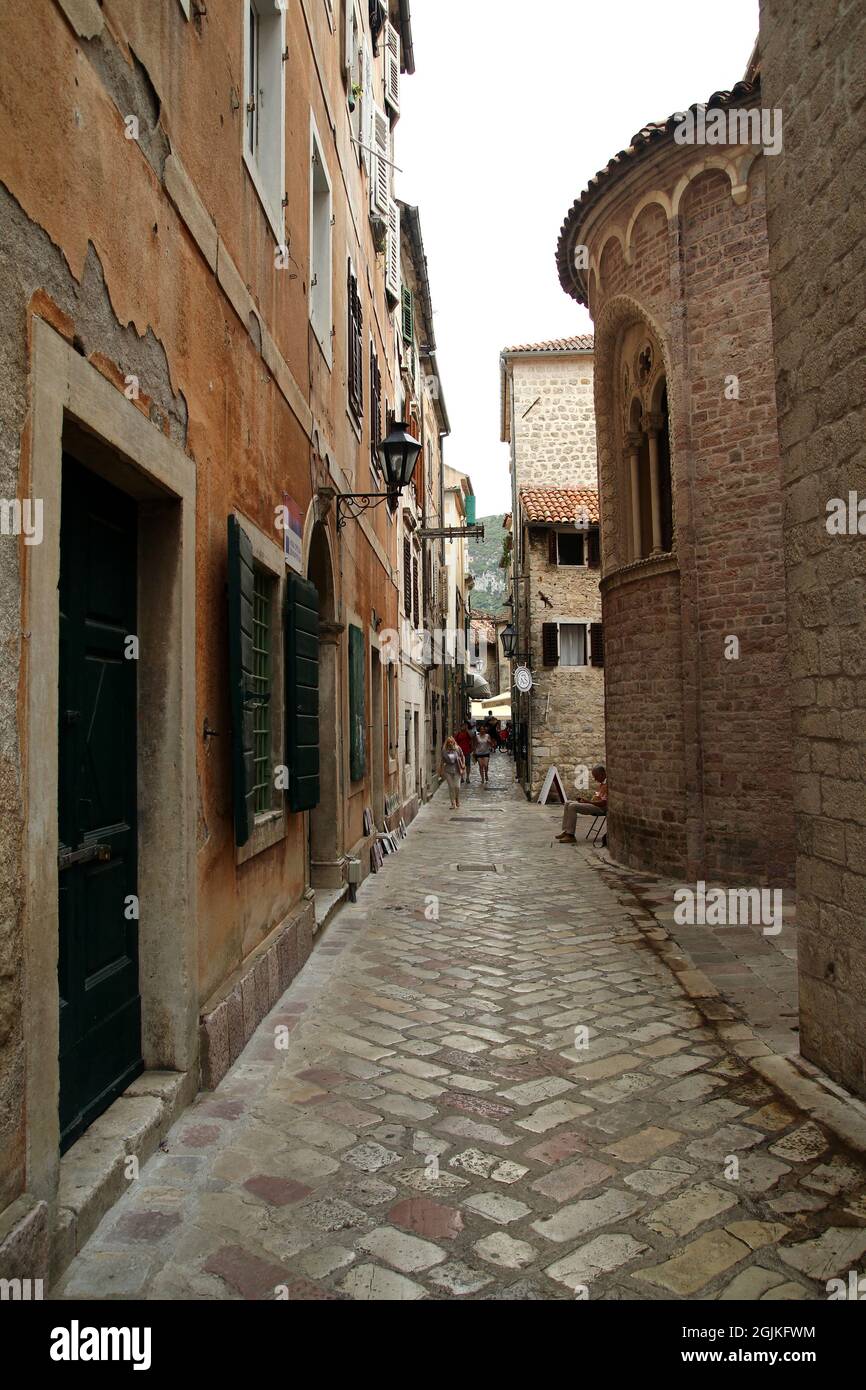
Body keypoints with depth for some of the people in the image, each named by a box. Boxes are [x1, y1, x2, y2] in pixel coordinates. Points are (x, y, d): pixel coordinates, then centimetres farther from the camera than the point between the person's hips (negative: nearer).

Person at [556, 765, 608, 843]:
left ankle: (570, 835, -23)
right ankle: (565, 831, -2)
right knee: (568, 803, 5)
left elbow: (604, 802, -23)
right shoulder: (600, 783, 17)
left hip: (600, 808, -11)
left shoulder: (607, 784, -17)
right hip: (592, 804, 11)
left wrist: (588, 801, -18)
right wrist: (585, 798, 8)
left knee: (573, 806, -24)